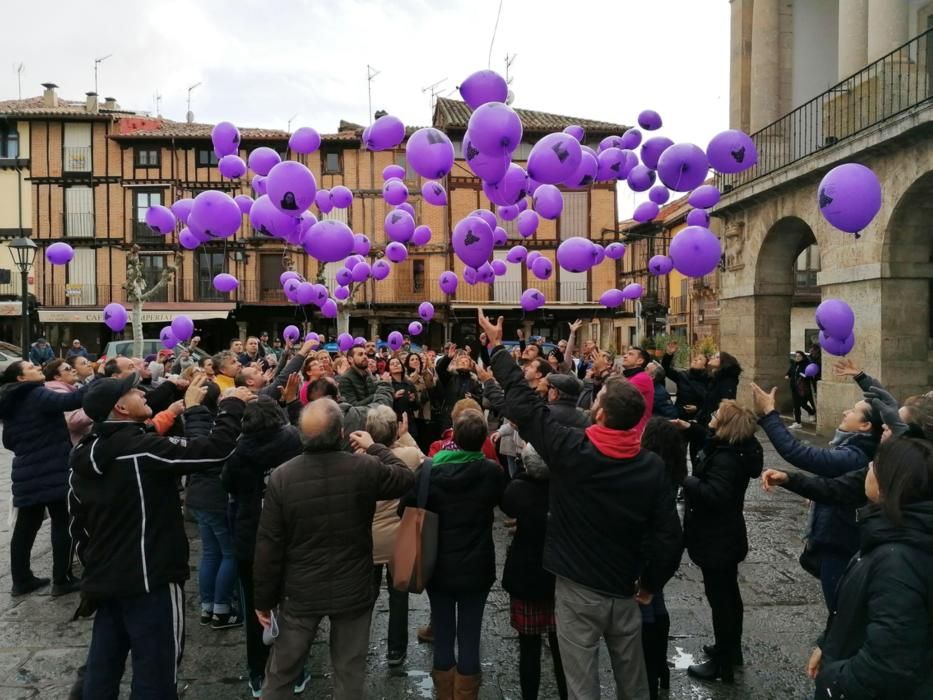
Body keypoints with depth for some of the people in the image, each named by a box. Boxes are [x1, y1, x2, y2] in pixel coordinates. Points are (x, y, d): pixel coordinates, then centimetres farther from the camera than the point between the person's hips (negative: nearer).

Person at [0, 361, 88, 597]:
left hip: (27, 473, 8)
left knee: (26, 526, 14)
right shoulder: (37, 395, -14)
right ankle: (62, 580, 4)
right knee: (63, 524, 0)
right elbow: (72, 400, -32)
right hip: (53, 472, -8)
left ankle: (21, 580, 22)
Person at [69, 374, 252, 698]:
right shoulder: (141, 448, -21)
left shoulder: (84, 454, 5)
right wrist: (232, 404, -10)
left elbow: (78, 522, 13)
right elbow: (213, 448, -25)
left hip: (105, 578, 8)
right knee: (154, 672, 5)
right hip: (149, 579, -8)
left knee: (103, 667, 20)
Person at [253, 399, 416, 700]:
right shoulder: (366, 469, -18)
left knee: (280, 674, 19)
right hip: (354, 590, 0)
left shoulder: (281, 477, -16)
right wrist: (375, 447, 13)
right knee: (350, 673, 17)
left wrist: (263, 599, 1)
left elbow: (268, 546, -11)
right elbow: (406, 478, 3)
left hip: (300, 593, 1)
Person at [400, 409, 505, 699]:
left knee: (443, 637, 16)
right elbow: (503, 501, 7)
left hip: (437, 567, 1)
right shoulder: (492, 471, -15)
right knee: (469, 639, 11)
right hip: (476, 568, -1)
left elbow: (405, 510, -3)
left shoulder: (428, 468, -14)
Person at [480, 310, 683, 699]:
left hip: (578, 590, -3)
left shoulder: (571, 450, -20)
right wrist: (650, 584, 8)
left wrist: (497, 346, -1)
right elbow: (669, 536, -8)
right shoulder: (652, 467, -11)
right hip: (624, 591, 3)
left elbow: (523, 403, -12)